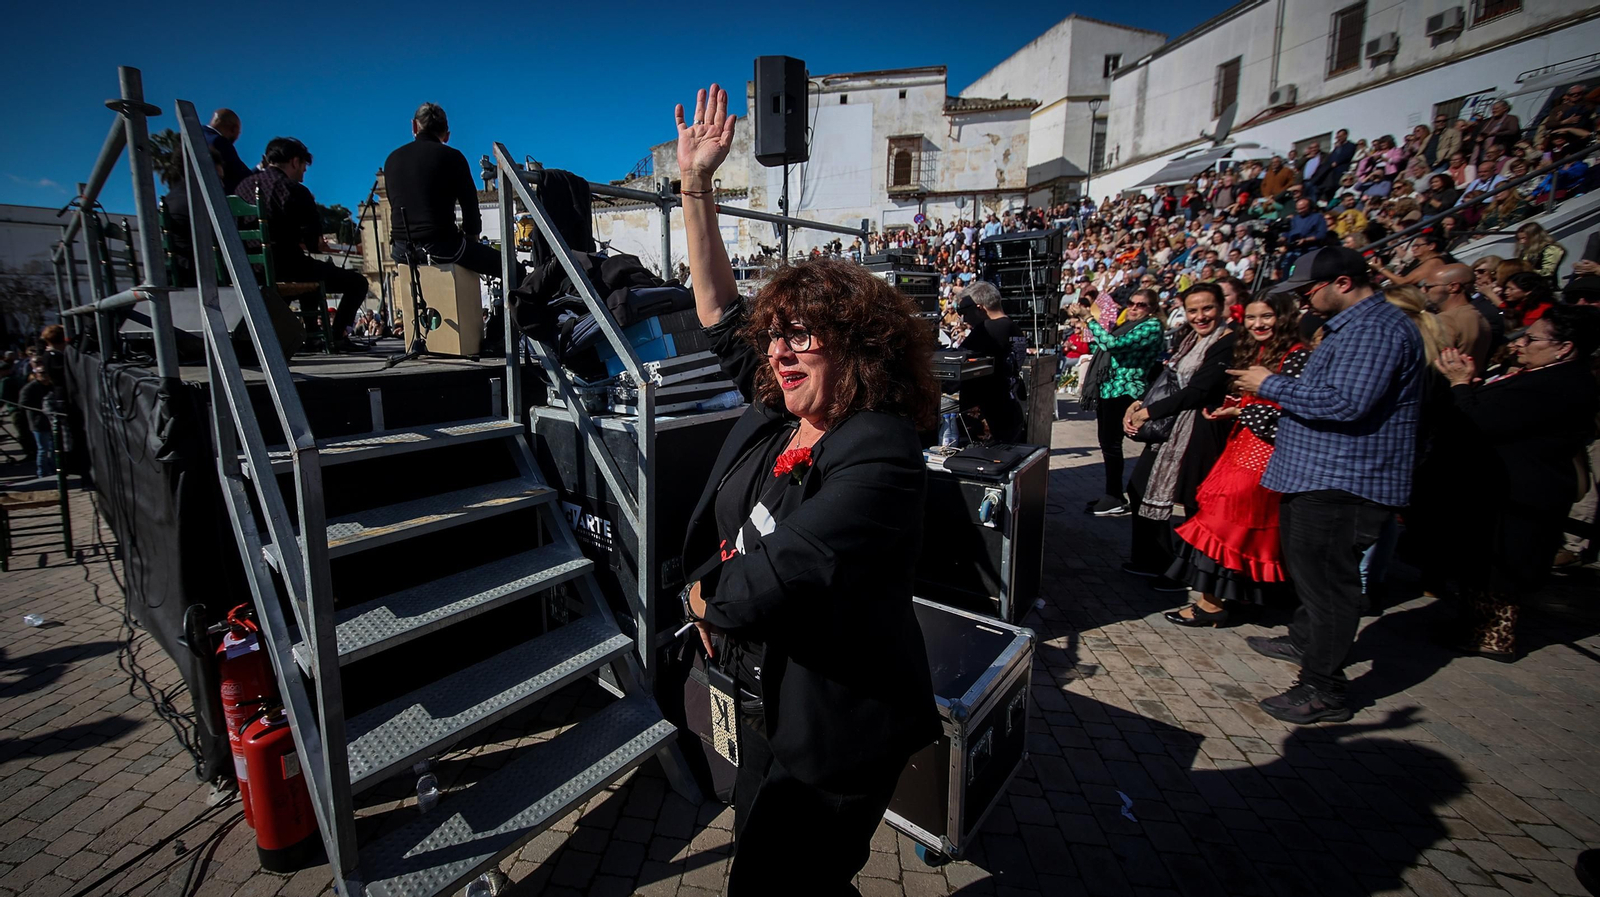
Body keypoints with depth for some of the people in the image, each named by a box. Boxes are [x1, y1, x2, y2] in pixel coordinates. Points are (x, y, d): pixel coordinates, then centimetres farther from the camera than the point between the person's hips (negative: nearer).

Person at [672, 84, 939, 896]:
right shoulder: (772, 414, -3)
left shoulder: (877, 456, -28)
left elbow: (770, 580, -33)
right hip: (765, 699, 8)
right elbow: (718, 310, 4)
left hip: (836, 728, -8)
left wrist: (707, 598, -11)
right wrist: (696, 185, 3)